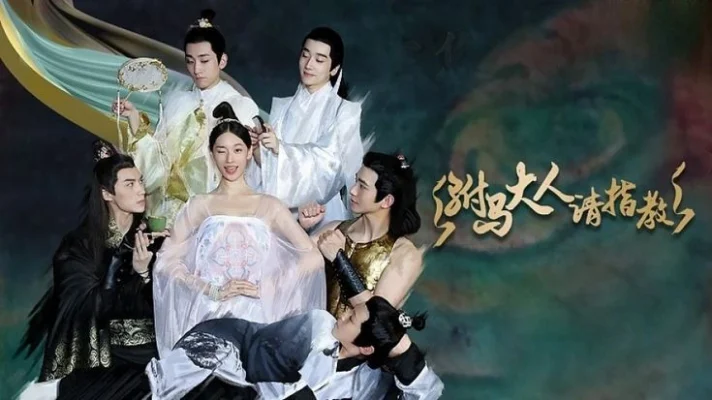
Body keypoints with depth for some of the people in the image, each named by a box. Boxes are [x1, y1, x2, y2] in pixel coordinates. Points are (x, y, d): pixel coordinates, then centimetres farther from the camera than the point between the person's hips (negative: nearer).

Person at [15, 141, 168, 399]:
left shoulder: (151, 238, 6)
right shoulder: (80, 244, -3)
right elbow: (92, 306, -10)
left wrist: (146, 273, -15)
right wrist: (137, 275, -16)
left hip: (152, 347, 5)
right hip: (104, 351, -5)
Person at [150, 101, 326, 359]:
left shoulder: (269, 206, 10)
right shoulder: (198, 206, 11)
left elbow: (312, 258, 2)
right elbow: (166, 261, 2)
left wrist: (265, 288, -7)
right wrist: (213, 291, -9)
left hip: (257, 314, 0)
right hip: (208, 313, 0)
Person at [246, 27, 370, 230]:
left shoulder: (344, 111, -2)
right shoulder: (282, 107, 11)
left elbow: (328, 163, -15)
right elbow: (266, 165, 8)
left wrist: (281, 149, -25)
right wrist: (257, 147, -12)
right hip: (280, 210, 3)